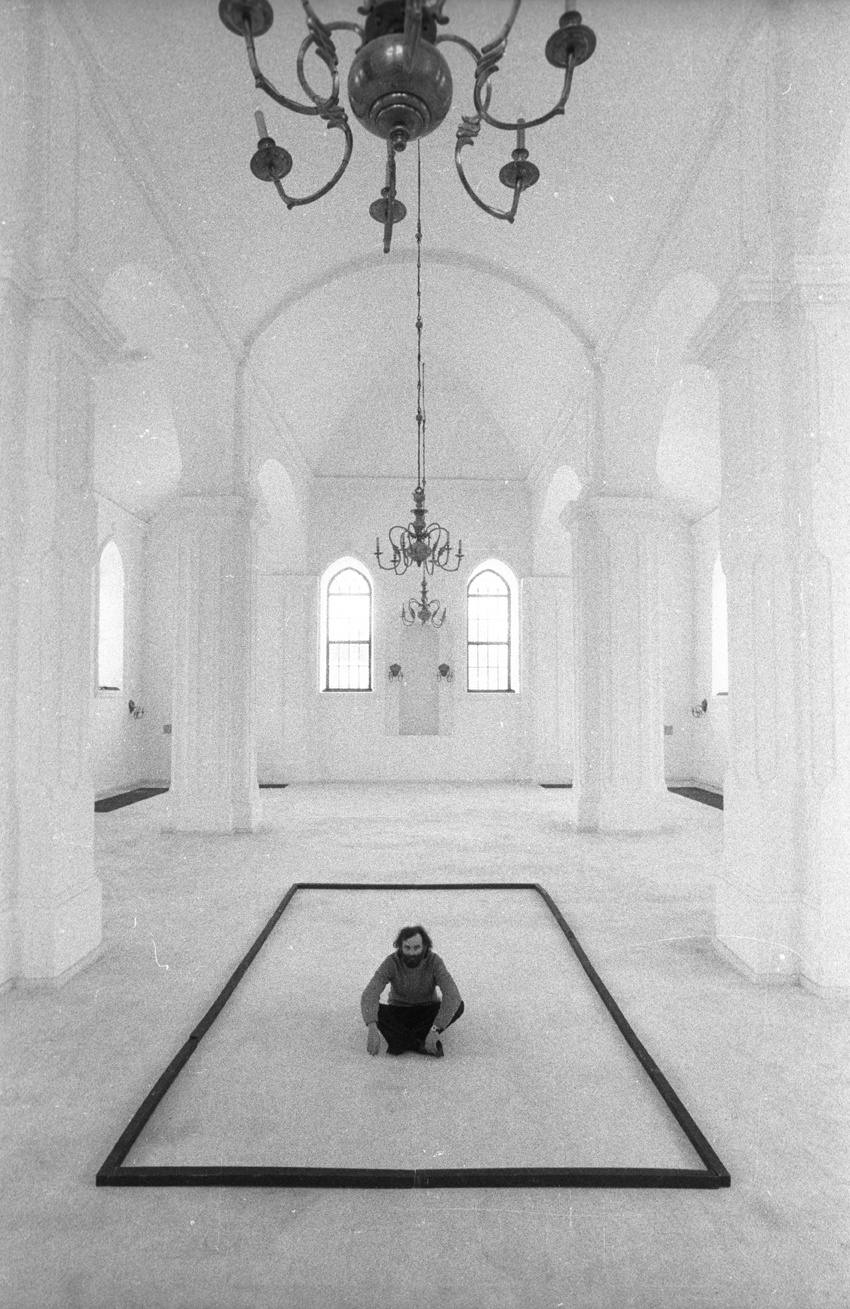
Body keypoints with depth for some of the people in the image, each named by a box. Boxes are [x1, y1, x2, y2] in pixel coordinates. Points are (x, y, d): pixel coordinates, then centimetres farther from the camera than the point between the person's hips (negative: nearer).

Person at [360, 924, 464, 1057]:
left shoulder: (435, 962, -25)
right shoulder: (391, 962, -24)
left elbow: (453, 996, -37)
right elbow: (369, 996, -35)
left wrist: (435, 1030, -47)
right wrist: (372, 1029, -52)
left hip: (427, 1015, 0)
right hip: (398, 1014, 0)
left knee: (458, 1006, -31)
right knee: (372, 1009, -32)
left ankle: (402, 1042, -27)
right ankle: (420, 1045, -31)